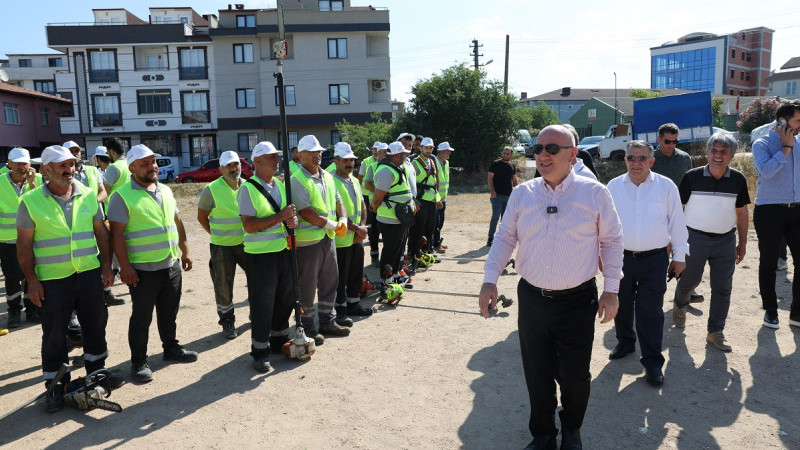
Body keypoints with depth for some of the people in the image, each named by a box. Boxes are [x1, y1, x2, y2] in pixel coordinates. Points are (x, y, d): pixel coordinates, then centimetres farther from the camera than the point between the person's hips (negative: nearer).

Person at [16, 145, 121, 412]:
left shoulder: (88, 195, 4)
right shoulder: (31, 202, -5)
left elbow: (101, 231, 9)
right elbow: (24, 244, -3)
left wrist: (106, 265, 6)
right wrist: (31, 280, -7)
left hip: (89, 274, 3)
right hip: (52, 280, -3)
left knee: (95, 325, 13)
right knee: (54, 335, 7)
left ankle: (96, 370, 32)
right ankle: (56, 386, 21)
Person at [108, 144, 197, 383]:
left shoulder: (165, 190, 11)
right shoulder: (122, 196, -11)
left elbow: (177, 222, 18)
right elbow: (117, 233, -14)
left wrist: (185, 251, 15)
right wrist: (125, 266, -17)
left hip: (172, 265, 6)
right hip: (143, 270, -6)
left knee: (169, 312, 19)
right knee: (142, 317, 4)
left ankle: (171, 348, 35)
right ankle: (139, 361, 18)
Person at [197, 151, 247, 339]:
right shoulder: (212, 190, -9)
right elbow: (202, 216, 2)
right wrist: (216, 234, 0)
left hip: (247, 243, 4)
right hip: (222, 246, -4)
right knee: (223, 285, 5)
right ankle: (227, 321, 23)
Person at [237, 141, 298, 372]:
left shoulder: (280, 185, 11)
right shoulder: (248, 189, -11)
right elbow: (249, 225, -19)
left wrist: (292, 220, -4)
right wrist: (280, 216, -23)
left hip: (284, 249, 7)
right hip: (260, 255, -7)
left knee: (286, 297, 16)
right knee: (262, 303, 2)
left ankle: (280, 339, 35)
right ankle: (260, 351, 15)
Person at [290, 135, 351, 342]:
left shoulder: (327, 177, 12)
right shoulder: (297, 180, -14)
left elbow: (337, 201, 16)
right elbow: (306, 212, -21)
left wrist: (343, 219, -4)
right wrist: (330, 224, -15)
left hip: (328, 238, 8)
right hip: (308, 240, -8)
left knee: (330, 280, 16)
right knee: (308, 285, 3)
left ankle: (327, 320, 31)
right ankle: (307, 327, 17)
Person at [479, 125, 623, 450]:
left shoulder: (594, 193, -4)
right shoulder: (522, 194, 2)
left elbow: (611, 240, 2)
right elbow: (505, 238, 7)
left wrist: (611, 289, 0)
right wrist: (490, 280, -2)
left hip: (578, 301, -2)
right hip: (532, 298, 2)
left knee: (573, 375, 7)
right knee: (537, 374, 12)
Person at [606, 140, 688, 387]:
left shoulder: (666, 186, 0)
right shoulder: (613, 187, 3)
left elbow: (677, 222, 5)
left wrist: (679, 256, 6)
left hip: (655, 258, -2)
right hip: (621, 257, 2)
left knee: (651, 310, -1)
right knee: (621, 304, 16)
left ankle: (652, 361, 10)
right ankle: (625, 341, 39)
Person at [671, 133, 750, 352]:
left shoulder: (738, 180, 1)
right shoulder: (692, 177, -8)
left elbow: (741, 212, 10)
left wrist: (743, 243, 10)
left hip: (726, 241, 2)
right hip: (695, 238, -2)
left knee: (722, 289, 4)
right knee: (689, 280, 13)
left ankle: (715, 332, 17)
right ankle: (680, 305, 45)